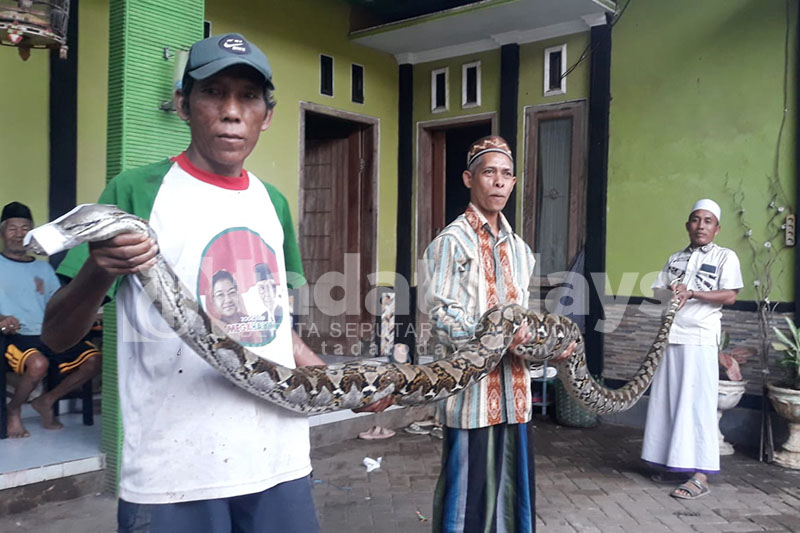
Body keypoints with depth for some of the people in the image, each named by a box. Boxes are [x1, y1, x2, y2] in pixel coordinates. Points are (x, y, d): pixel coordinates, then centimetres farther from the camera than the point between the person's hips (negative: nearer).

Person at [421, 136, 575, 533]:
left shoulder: (519, 248, 15)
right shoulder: (451, 241, -7)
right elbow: (442, 318, -13)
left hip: (513, 391, 7)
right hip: (470, 389, -6)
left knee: (513, 487, 14)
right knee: (468, 492, 2)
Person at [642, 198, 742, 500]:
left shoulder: (725, 257, 2)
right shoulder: (675, 258, 17)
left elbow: (730, 296, -7)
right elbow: (657, 291, 14)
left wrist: (691, 293, -14)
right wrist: (672, 291, -7)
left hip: (700, 339, -5)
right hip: (670, 337, 5)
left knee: (697, 404, -8)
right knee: (667, 401, 6)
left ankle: (700, 475, -6)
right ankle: (674, 463, 16)